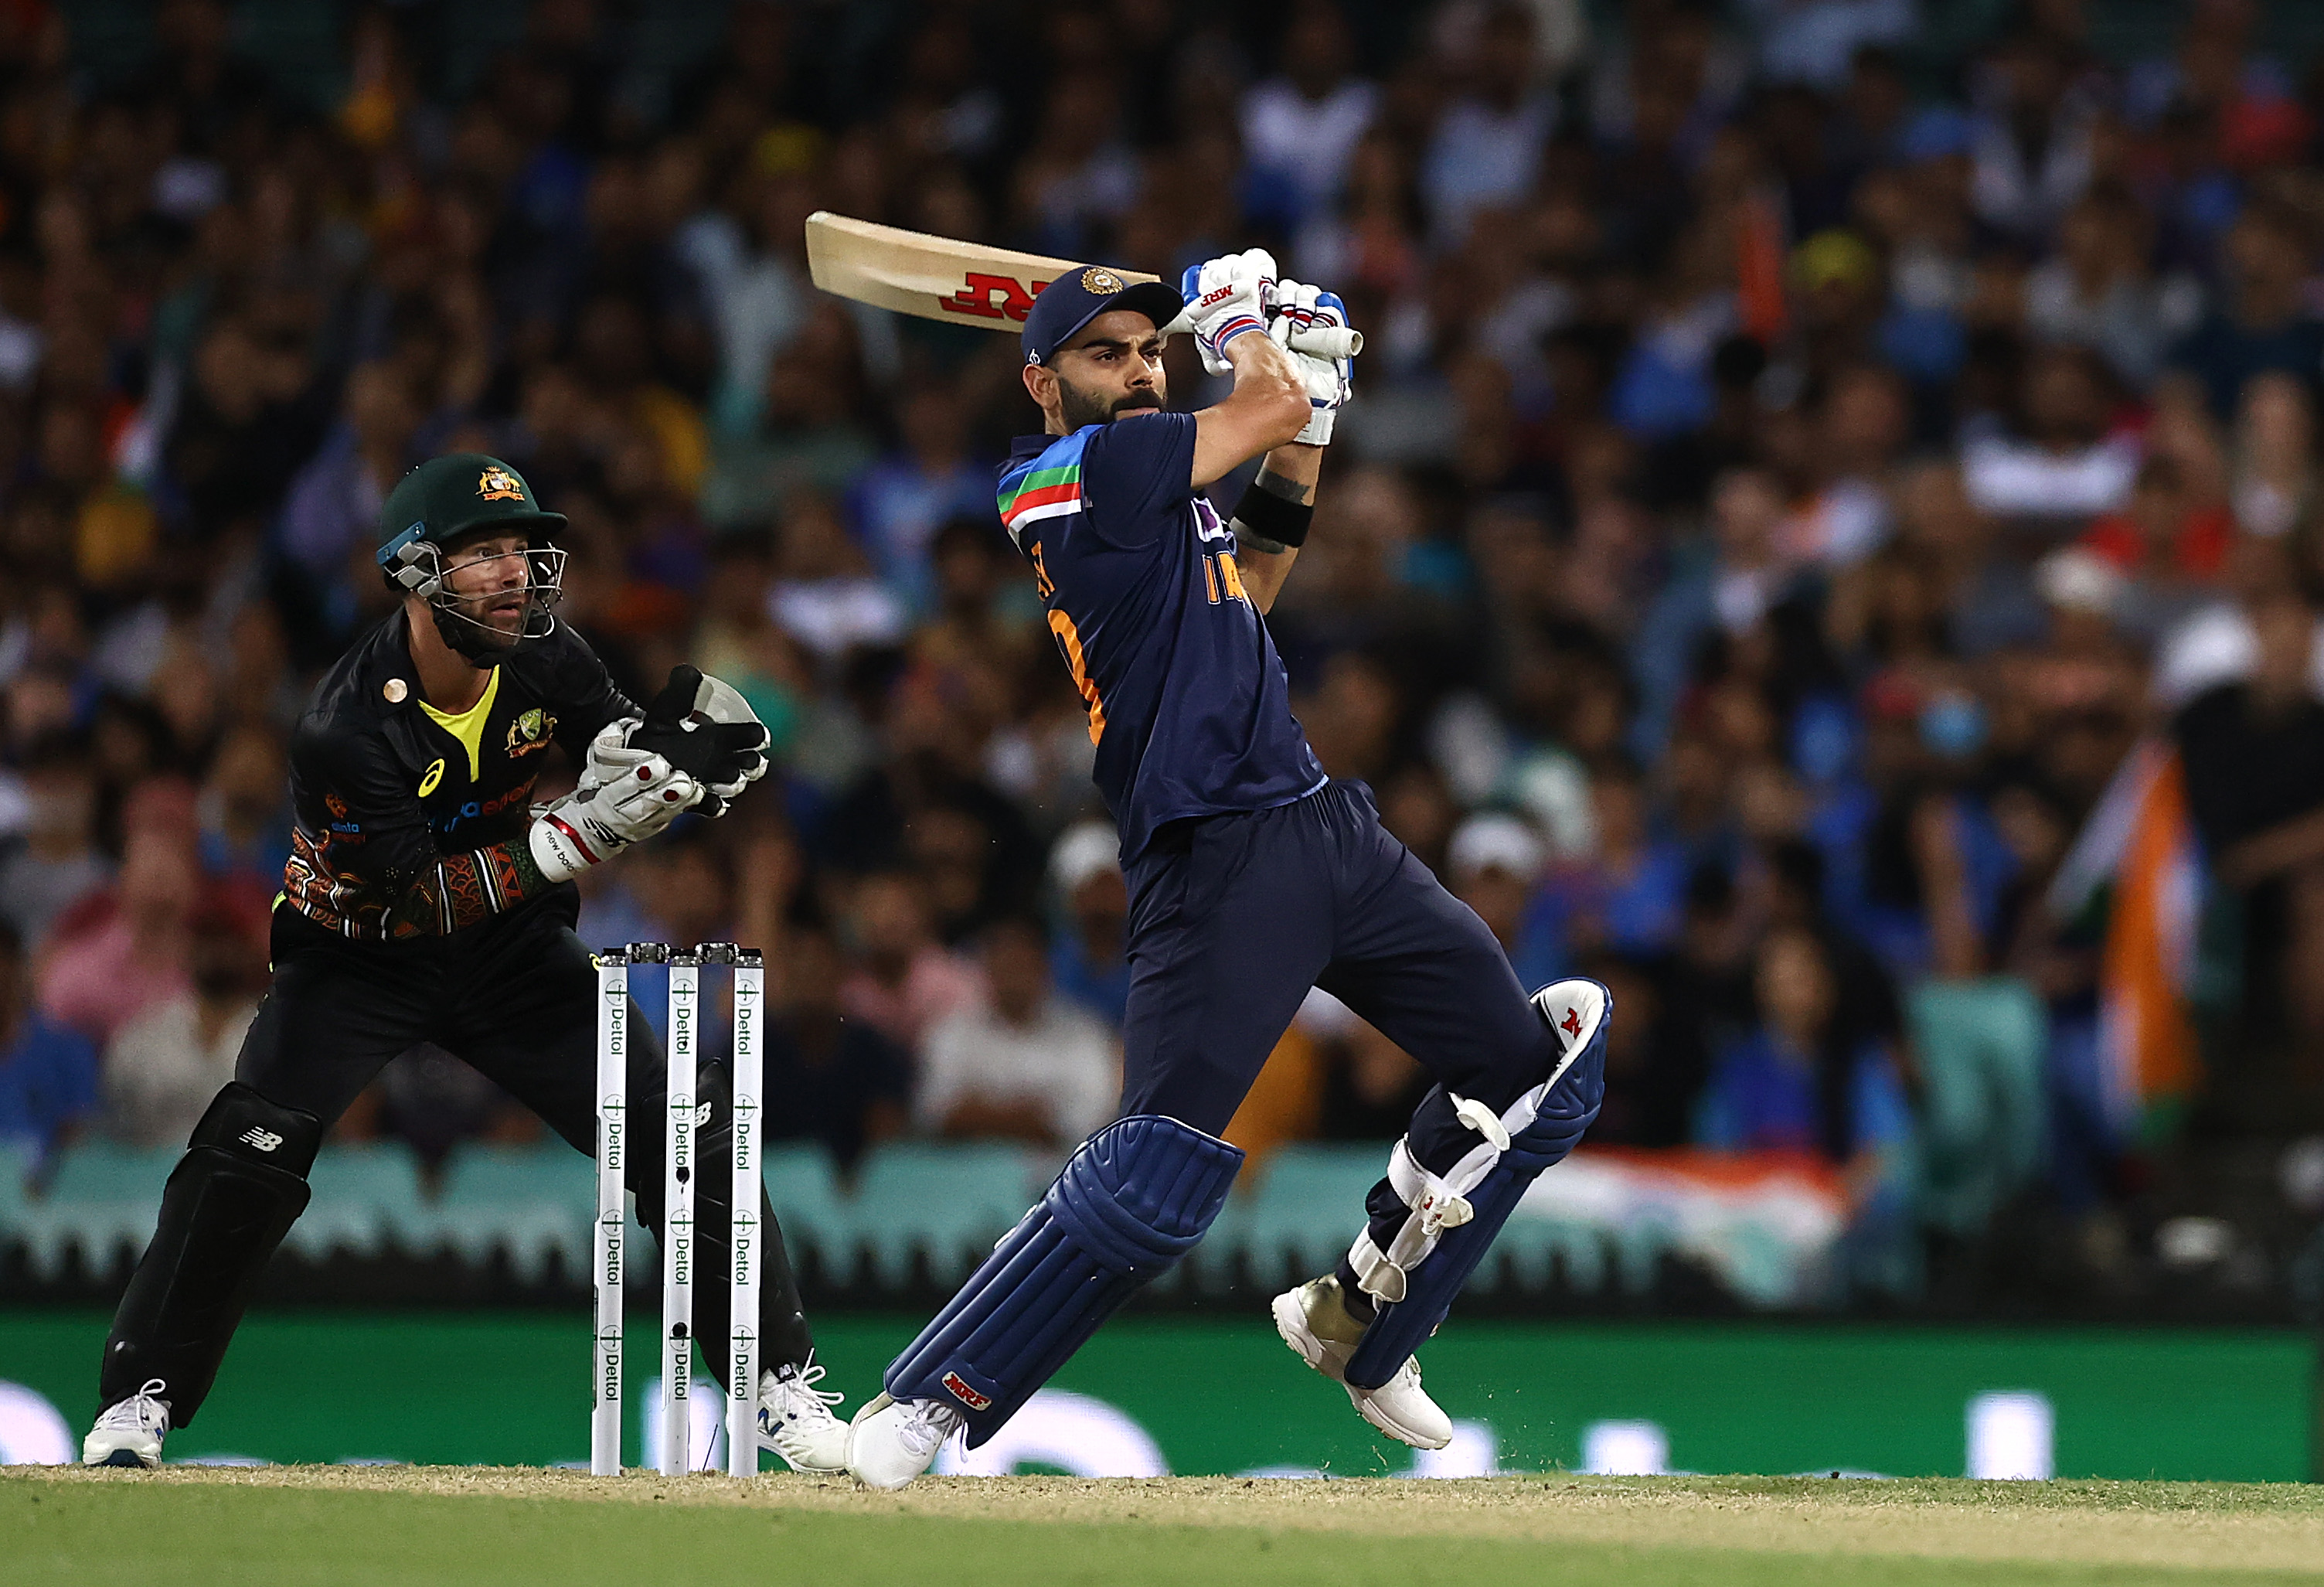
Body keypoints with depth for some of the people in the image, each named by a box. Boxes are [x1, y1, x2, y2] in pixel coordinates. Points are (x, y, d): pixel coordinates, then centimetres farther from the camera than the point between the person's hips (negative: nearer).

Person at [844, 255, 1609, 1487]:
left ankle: (1358, 1323, 26)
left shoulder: (1143, 483, 19)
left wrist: (1304, 433, 23)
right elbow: (1268, 409, -7)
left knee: (1538, 1068, 14)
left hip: (1324, 824, 9)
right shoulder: (1060, 474, -8)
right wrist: (1238, 317, 13)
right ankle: (918, 1408, -12)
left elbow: (1250, 583, 32)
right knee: (1156, 1180, -20)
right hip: (1217, 864, -9)